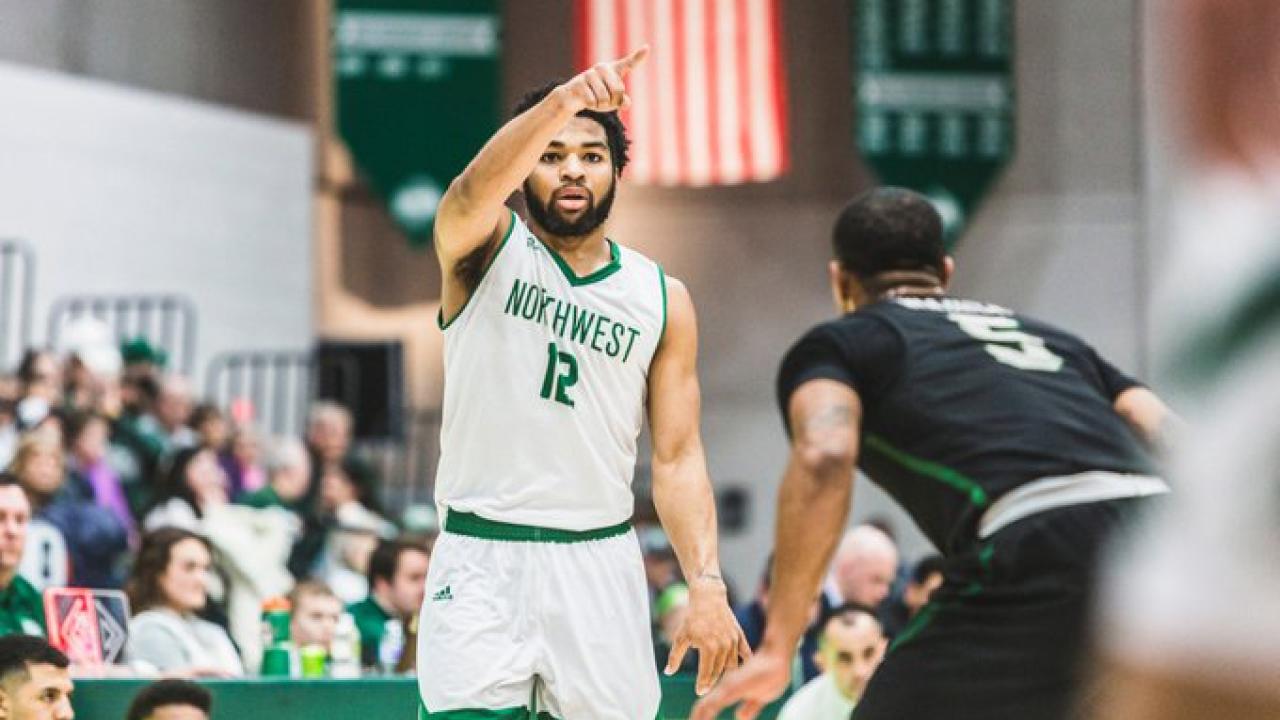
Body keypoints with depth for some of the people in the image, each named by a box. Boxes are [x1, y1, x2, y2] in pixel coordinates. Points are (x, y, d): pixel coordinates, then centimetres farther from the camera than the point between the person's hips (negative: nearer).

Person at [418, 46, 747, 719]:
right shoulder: (486, 250, 0)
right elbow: (473, 193, -25)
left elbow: (676, 458, 5)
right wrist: (562, 102, -43)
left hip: (599, 563, 3)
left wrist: (706, 584, -10)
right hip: (480, 561, -3)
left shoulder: (662, 299, 8)